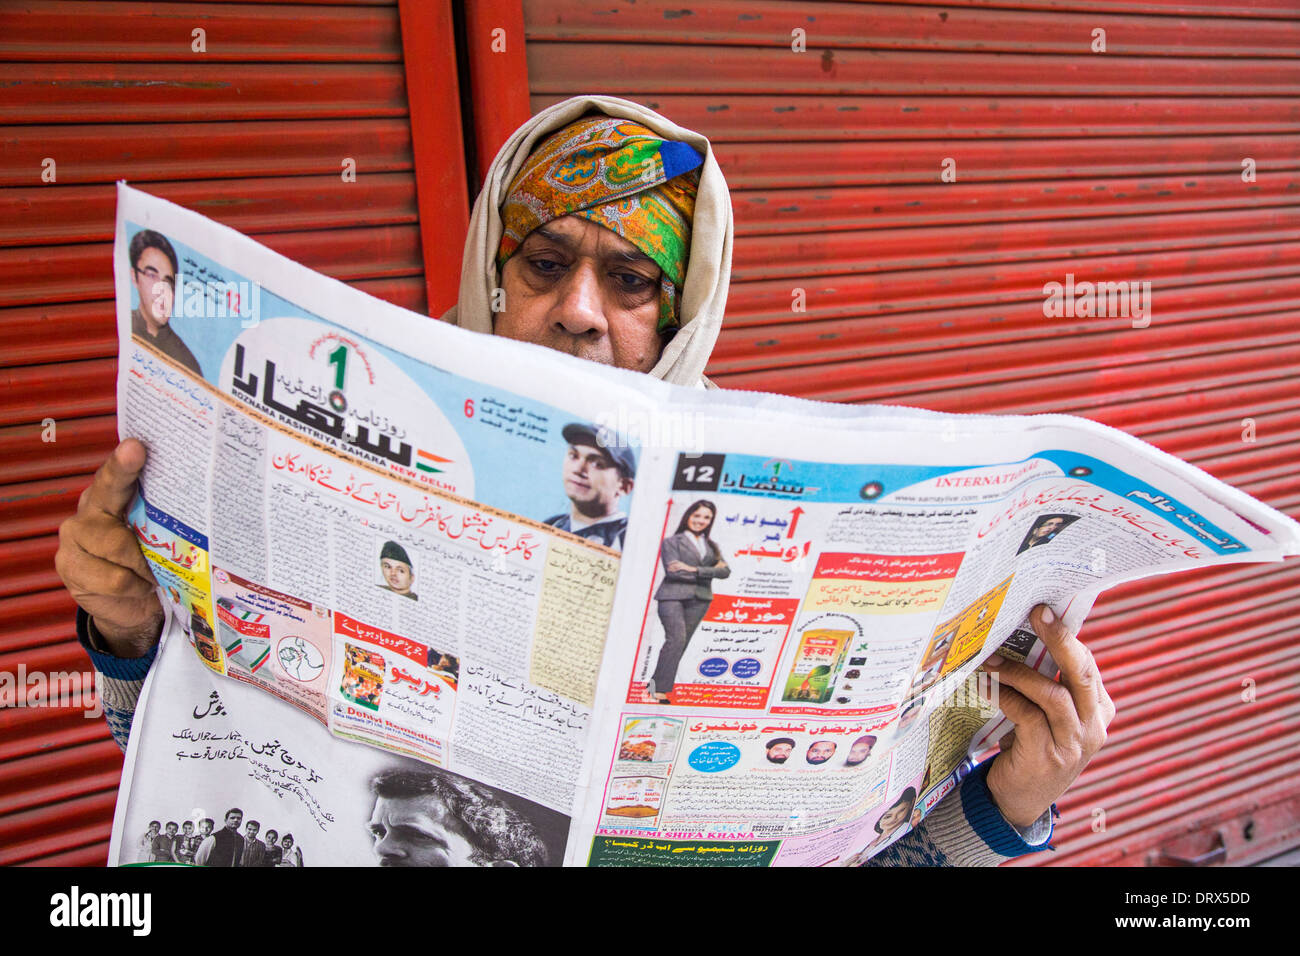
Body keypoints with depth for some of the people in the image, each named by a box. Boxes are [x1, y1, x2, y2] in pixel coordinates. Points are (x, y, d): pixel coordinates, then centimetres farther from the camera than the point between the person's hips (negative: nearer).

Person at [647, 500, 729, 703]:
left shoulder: (711, 546, 20)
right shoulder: (671, 541, 6)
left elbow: (725, 571, 4)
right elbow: (672, 571, -8)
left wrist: (694, 569, -9)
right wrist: (709, 572, -7)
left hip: (699, 599, 5)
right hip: (673, 596, -5)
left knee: (681, 644, 1)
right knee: (676, 639, -19)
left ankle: (657, 684, 8)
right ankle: (659, 688, -16)